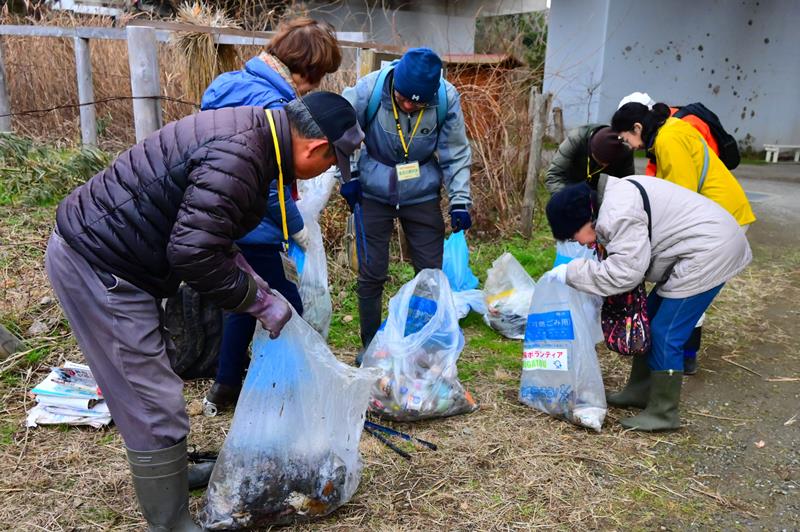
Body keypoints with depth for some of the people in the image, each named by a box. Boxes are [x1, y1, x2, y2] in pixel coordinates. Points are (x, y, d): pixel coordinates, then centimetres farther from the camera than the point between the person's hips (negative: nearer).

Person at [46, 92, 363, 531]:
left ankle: (169, 470, 44)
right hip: (96, 266, -11)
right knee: (154, 406, -3)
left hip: (94, 246, 11)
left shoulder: (249, 133, 7)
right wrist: (259, 301, -14)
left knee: (152, 376, 24)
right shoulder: (237, 157, -26)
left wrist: (255, 283, 10)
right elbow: (192, 255, -28)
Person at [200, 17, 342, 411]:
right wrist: (298, 230, -9)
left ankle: (225, 388, 35)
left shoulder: (228, 83, 7)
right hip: (251, 231, -10)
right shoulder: (271, 106, -22)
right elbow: (271, 186, -23)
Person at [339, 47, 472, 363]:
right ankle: (370, 345, 22)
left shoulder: (447, 98, -17)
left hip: (422, 194, 1)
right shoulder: (368, 91, -21)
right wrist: (347, 177, -5)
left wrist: (460, 201, -12)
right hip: (374, 194, -1)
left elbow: (456, 154, -5)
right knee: (371, 272, 3)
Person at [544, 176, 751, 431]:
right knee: (649, 320, 16)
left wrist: (571, 273, -20)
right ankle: (640, 392, 29)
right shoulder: (614, 197, 8)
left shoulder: (617, 213, -24)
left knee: (665, 334, -7)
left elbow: (624, 272, -28)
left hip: (708, 253, -11)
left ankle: (663, 414, 6)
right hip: (701, 249, 11)